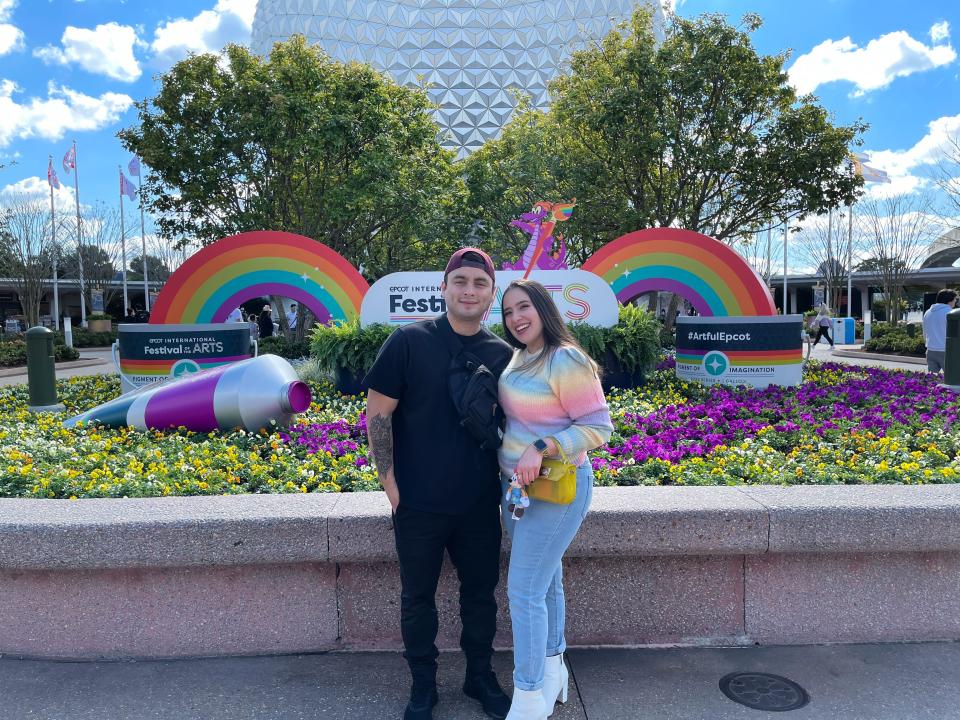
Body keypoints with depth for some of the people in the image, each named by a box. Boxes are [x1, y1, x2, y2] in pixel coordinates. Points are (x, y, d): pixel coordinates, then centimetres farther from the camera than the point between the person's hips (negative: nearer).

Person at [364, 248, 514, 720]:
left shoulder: (501, 354, 0)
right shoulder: (410, 341, -10)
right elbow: (378, 414, -8)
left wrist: (508, 479, 3)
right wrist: (390, 484, -10)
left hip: (480, 505, 3)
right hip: (419, 504, -2)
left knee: (481, 592, 17)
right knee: (418, 597, 14)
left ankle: (480, 676, 40)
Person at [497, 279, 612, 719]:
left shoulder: (566, 361, -19)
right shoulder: (519, 357, 6)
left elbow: (598, 428, -18)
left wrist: (541, 448, -26)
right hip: (516, 485, 8)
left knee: (524, 590, -5)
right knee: (546, 581, 19)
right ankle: (552, 673, 36)